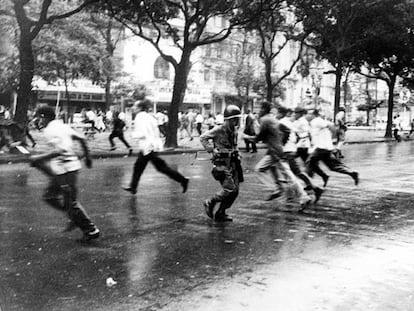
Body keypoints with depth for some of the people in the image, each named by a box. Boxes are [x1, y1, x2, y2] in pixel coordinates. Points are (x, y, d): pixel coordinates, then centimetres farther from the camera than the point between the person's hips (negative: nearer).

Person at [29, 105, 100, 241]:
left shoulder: (50, 130, -14)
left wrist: (38, 158, -18)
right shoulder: (63, 126, 12)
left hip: (65, 169, -9)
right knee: (49, 196, 17)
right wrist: (87, 157, 23)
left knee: (71, 202, -1)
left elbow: (59, 151, -27)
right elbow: (82, 139, 13)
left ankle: (91, 230, 6)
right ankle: (75, 217, 19)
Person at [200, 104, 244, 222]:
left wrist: (235, 154, 14)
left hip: (232, 163, 8)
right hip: (221, 164, -8)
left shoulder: (234, 130, 9)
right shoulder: (219, 130, -14)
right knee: (230, 188, -15)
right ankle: (209, 203, 7)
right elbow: (203, 138, -7)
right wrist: (211, 149, -11)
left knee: (235, 190, 4)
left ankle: (220, 213, 15)